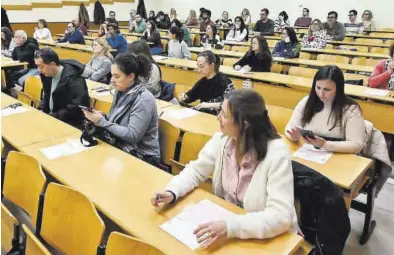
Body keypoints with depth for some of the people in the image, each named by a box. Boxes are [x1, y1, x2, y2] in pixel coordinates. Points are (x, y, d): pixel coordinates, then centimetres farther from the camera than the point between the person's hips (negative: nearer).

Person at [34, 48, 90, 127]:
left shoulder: (73, 80, -23)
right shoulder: (47, 75, 2)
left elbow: (77, 110, -26)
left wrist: (52, 116, -23)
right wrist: (40, 111, 0)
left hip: (70, 124, -8)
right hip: (51, 116, 8)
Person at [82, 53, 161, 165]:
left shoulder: (144, 100, -20)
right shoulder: (121, 92, 3)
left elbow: (132, 135, -23)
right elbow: (115, 121, 11)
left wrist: (102, 122, -21)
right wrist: (101, 117, -9)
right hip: (121, 147, 7)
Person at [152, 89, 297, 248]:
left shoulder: (276, 154, -24)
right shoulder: (221, 139, -9)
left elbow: (281, 216, -28)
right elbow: (195, 170, 1)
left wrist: (230, 227, -38)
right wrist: (172, 192, -17)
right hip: (226, 218, 5)